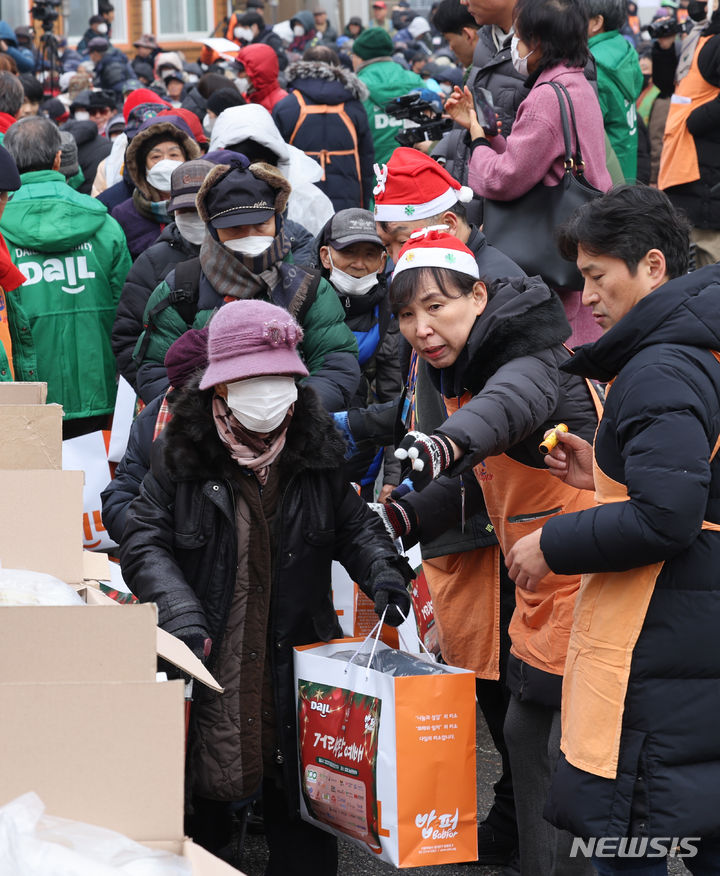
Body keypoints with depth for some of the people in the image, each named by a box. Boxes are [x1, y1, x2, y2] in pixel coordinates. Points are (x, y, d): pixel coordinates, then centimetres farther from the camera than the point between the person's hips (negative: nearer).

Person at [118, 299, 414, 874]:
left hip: (299, 666, 2)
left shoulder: (316, 445, 4)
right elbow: (145, 542, -5)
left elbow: (353, 524, 13)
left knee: (302, 828, 7)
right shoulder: (182, 450, -4)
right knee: (202, 804, 9)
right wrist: (181, 614, -20)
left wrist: (382, 570, -8)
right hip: (211, 667, -2)